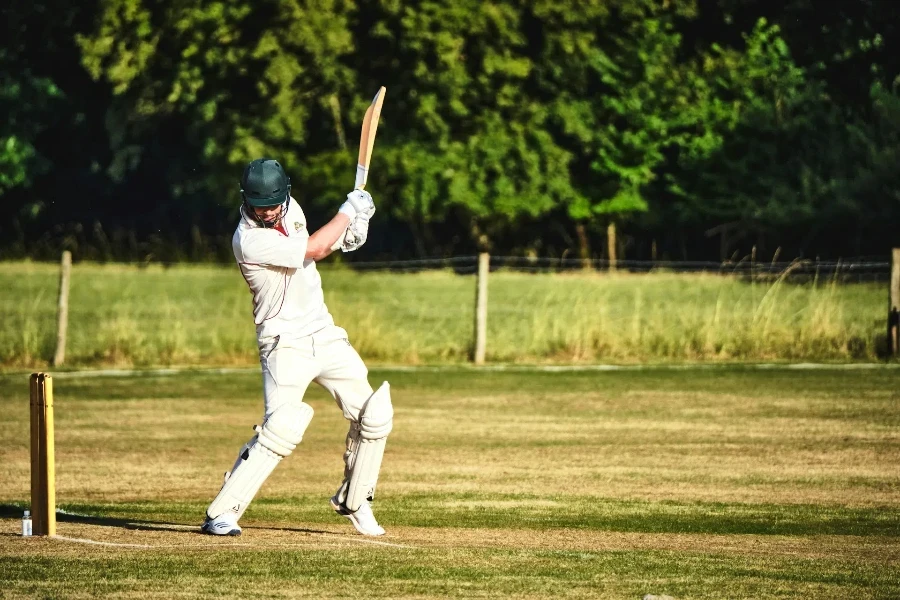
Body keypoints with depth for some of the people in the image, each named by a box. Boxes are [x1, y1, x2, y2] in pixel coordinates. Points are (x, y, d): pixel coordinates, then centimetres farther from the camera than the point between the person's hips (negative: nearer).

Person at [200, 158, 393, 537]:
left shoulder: (291, 208, 3)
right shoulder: (249, 241, -22)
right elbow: (313, 250, -20)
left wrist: (343, 237, 3)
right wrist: (349, 210, -8)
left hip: (325, 335, 8)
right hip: (285, 344, -8)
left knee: (374, 417, 3)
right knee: (281, 428, -23)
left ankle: (352, 501, 22)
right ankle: (221, 514, -18)